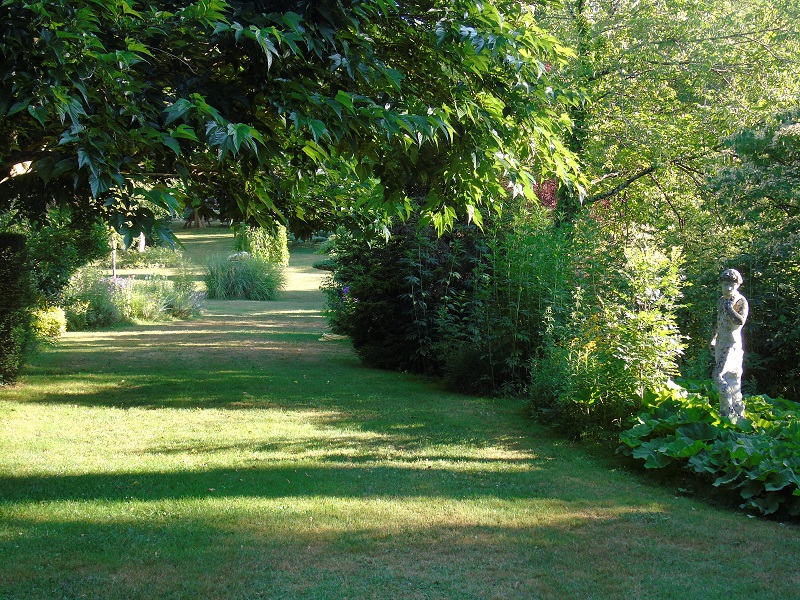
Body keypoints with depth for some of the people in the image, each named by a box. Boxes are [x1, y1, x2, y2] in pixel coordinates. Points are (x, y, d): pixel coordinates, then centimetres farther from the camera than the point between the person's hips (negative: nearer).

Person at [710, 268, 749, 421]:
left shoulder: (741, 301, -10)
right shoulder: (721, 300, 13)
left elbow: (741, 321, -28)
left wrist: (729, 307, -21)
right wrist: (714, 338, 24)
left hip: (733, 343, -8)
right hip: (721, 343, 8)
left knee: (719, 375, -18)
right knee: (732, 379, 11)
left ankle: (729, 411, -12)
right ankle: (738, 412, 17)